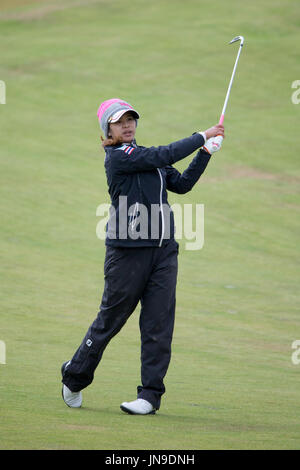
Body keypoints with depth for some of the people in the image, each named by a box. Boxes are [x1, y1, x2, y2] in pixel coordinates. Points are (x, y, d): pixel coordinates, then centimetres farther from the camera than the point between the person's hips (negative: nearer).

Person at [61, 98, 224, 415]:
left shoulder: (146, 157, 17)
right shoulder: (117, 156, -8)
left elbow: (181, 184, 13)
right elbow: (165, 155, -16)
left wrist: (204, 154, 4)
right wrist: (203, 136, -10)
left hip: (163, 249, 6)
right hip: (127, 251, -6)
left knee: (159, 324, -1)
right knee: (110, 319, 3)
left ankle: (150, 395, 2)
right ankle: (74, 379, 23)